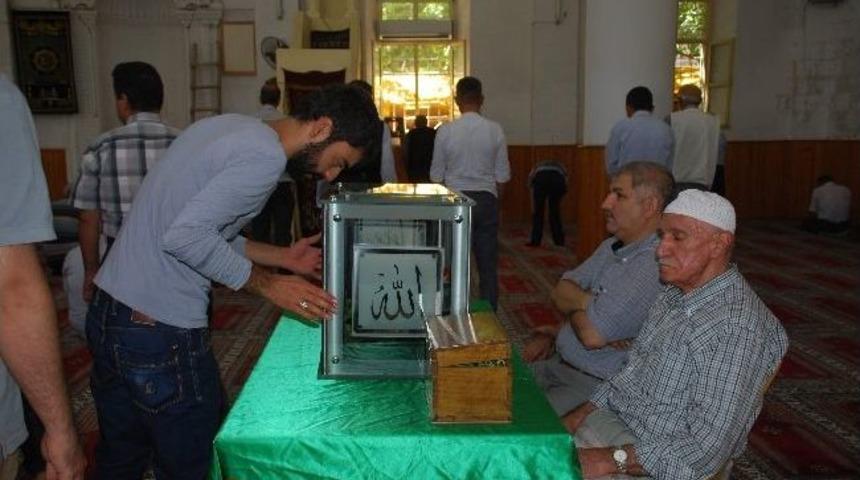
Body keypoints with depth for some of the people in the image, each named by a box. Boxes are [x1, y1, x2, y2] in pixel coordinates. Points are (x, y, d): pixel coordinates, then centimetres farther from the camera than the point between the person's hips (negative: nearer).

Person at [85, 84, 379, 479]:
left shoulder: (230, 125, 11)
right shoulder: (264, 157, -18)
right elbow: (184, 237, -24)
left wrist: (281, 256, 16)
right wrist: (267, 284, -14)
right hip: (159, 332, -10)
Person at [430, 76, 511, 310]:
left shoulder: (445, 131, -7)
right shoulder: (495, 130, -5)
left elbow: (436, 175, 0)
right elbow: (502, 175, 0)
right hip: (487, 199, 1)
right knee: (488, 264, 9)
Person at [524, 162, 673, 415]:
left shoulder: (656, 265, -24)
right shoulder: (612, 246, 9)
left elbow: (593, 334, -27)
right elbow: (560, 292, 6)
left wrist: (573, 303, -5)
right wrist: (587, 303, -16)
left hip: (597, 384, -9)